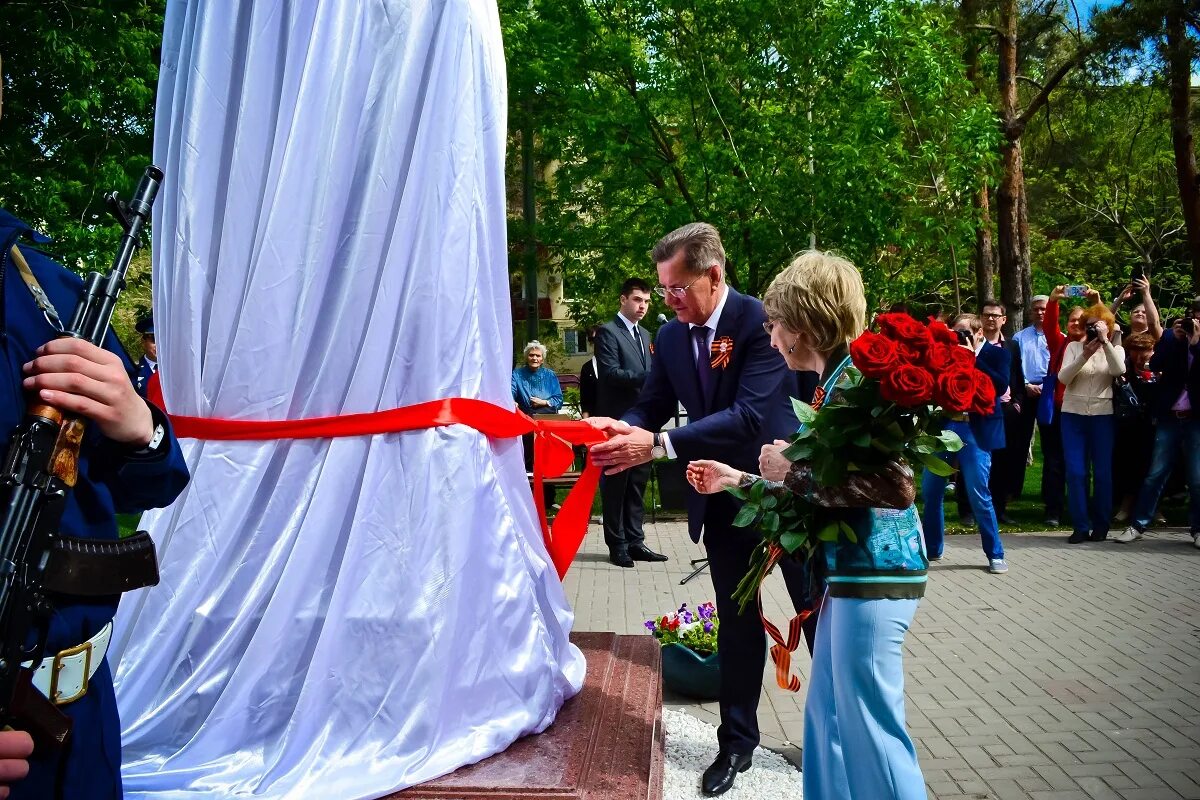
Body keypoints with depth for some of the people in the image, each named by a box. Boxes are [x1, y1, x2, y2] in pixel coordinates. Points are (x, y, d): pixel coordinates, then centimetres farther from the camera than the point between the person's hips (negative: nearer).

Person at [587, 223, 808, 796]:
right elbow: (652, 408, 1)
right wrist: (619, 427, -23)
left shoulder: (761, 320, -22)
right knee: (737, 624, 15)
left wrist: (659, 445, -38)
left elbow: (750, 414, -31)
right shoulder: (670, 337, -3)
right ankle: (737, 741, 29)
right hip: (724, 499, 5)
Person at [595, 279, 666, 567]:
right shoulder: (608, 331, -7)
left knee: (637, 484, 10)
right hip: (618, 420, -7)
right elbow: (610, 373, -18)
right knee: (615, 483, 1)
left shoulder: (643, 334, 18)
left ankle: (635, 541, 17)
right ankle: (617, 545, 9)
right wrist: (649, 375, -24)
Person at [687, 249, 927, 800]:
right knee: (828, 714, 19)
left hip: (873, 572, -10)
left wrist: (794, 471, -17)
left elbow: (896, 486, -24)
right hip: (848, 568, 10)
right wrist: (741, 480, 20)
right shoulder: (836, 379, 12)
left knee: (869, 725, 3)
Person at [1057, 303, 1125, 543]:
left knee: (1102, 472, 3)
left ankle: (1101, 525, 14)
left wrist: (1105, 342, -16)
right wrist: (1084, 356, -18)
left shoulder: (1115, 350, 9)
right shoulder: (1073, 347, 7)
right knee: (1076, 472, -3)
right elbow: (1063, 377, -7)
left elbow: (1119, 370, -14)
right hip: (1073, 414, 0)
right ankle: (1080, 526, 4)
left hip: (1102, 415, 0)